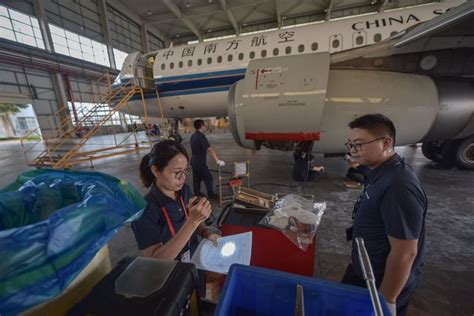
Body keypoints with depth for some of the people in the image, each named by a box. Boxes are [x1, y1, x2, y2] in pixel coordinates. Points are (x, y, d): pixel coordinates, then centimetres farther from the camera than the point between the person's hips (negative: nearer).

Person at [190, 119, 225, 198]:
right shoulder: (201, 137, -22)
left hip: (194, 161, 9)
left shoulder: (193, 136, 5)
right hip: (200, 163, -9)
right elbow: (210, 150, -30)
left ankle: (197, 194, 28)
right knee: (208, 178, 3)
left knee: (196, 179, 17)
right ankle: (211, 195, 12)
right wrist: (218, 161, -33)